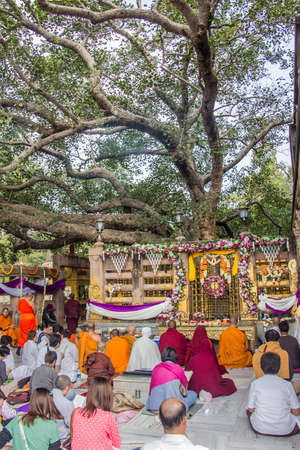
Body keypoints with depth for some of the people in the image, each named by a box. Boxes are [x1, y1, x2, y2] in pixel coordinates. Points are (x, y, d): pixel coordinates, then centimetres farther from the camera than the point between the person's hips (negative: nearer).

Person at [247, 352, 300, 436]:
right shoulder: (287, 385, -7)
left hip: (260, 429, 0)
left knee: (248, 409, 27)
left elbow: (251, 409, -2)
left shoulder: (255, 383, -7)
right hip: (285, 430, 1)